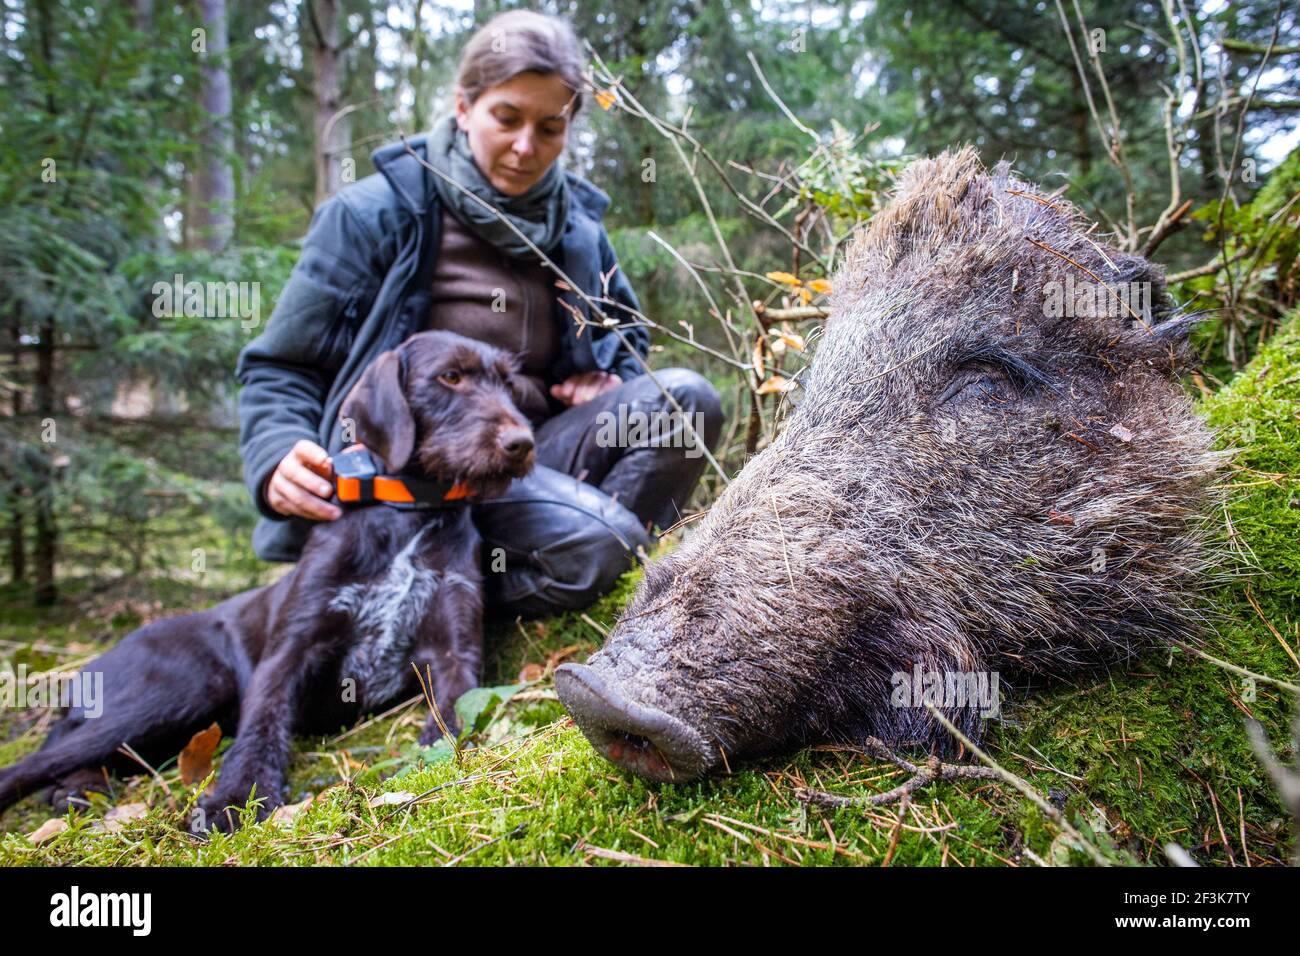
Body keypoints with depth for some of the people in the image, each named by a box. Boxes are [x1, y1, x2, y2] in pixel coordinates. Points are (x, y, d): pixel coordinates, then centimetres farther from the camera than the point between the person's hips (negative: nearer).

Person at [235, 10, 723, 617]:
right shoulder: (377, 213, -4)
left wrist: (610, 380, 3)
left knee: (684, 398, -18)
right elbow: (280, 368, -2)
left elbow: (627, 339, 28)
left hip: (533, 460, 6)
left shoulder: (579, 232, 11)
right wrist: (279, 460, -23)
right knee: (592, 541, -32)